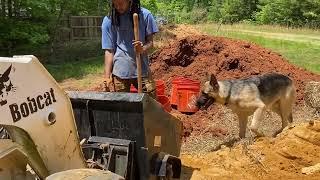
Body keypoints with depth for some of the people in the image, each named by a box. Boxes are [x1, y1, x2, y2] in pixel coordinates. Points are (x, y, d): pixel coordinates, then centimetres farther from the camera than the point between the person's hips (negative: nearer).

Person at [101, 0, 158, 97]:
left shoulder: (144, 15, 0)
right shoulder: (109, 20, 0)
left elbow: (150, 42, 3)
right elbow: (109, 50, 0)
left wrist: (143, 49, -20)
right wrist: (107, 76, -5)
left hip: (142, 69, 0)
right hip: (120, 72, 0)